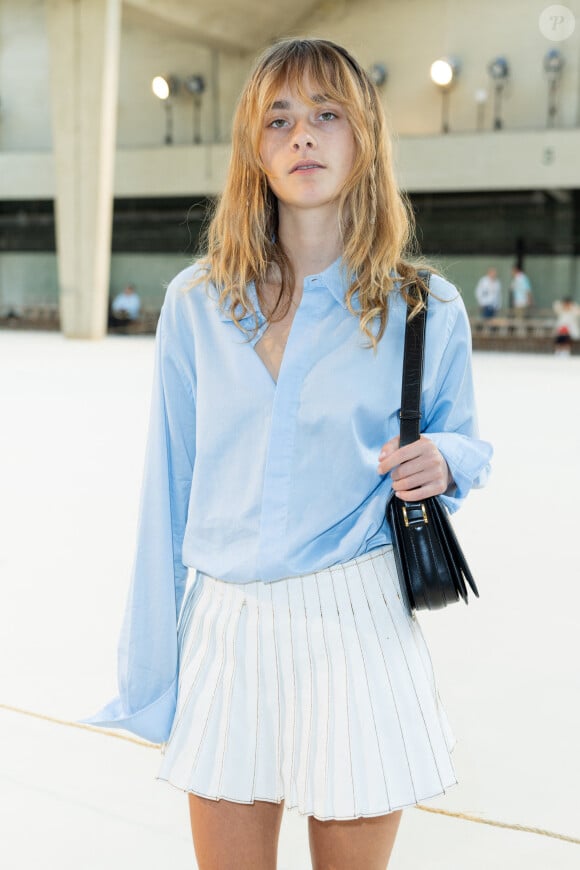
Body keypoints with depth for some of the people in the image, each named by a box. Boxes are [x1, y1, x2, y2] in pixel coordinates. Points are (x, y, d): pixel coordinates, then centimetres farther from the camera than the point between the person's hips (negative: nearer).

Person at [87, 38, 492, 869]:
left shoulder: (427, 308, -3)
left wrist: (441, 461, -12)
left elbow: (465, 443, 13)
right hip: (223, 630, 1)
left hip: (356, 628, -1)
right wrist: (154, 667, 5)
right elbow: (172, 482, 3)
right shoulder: (196, 302, 0)